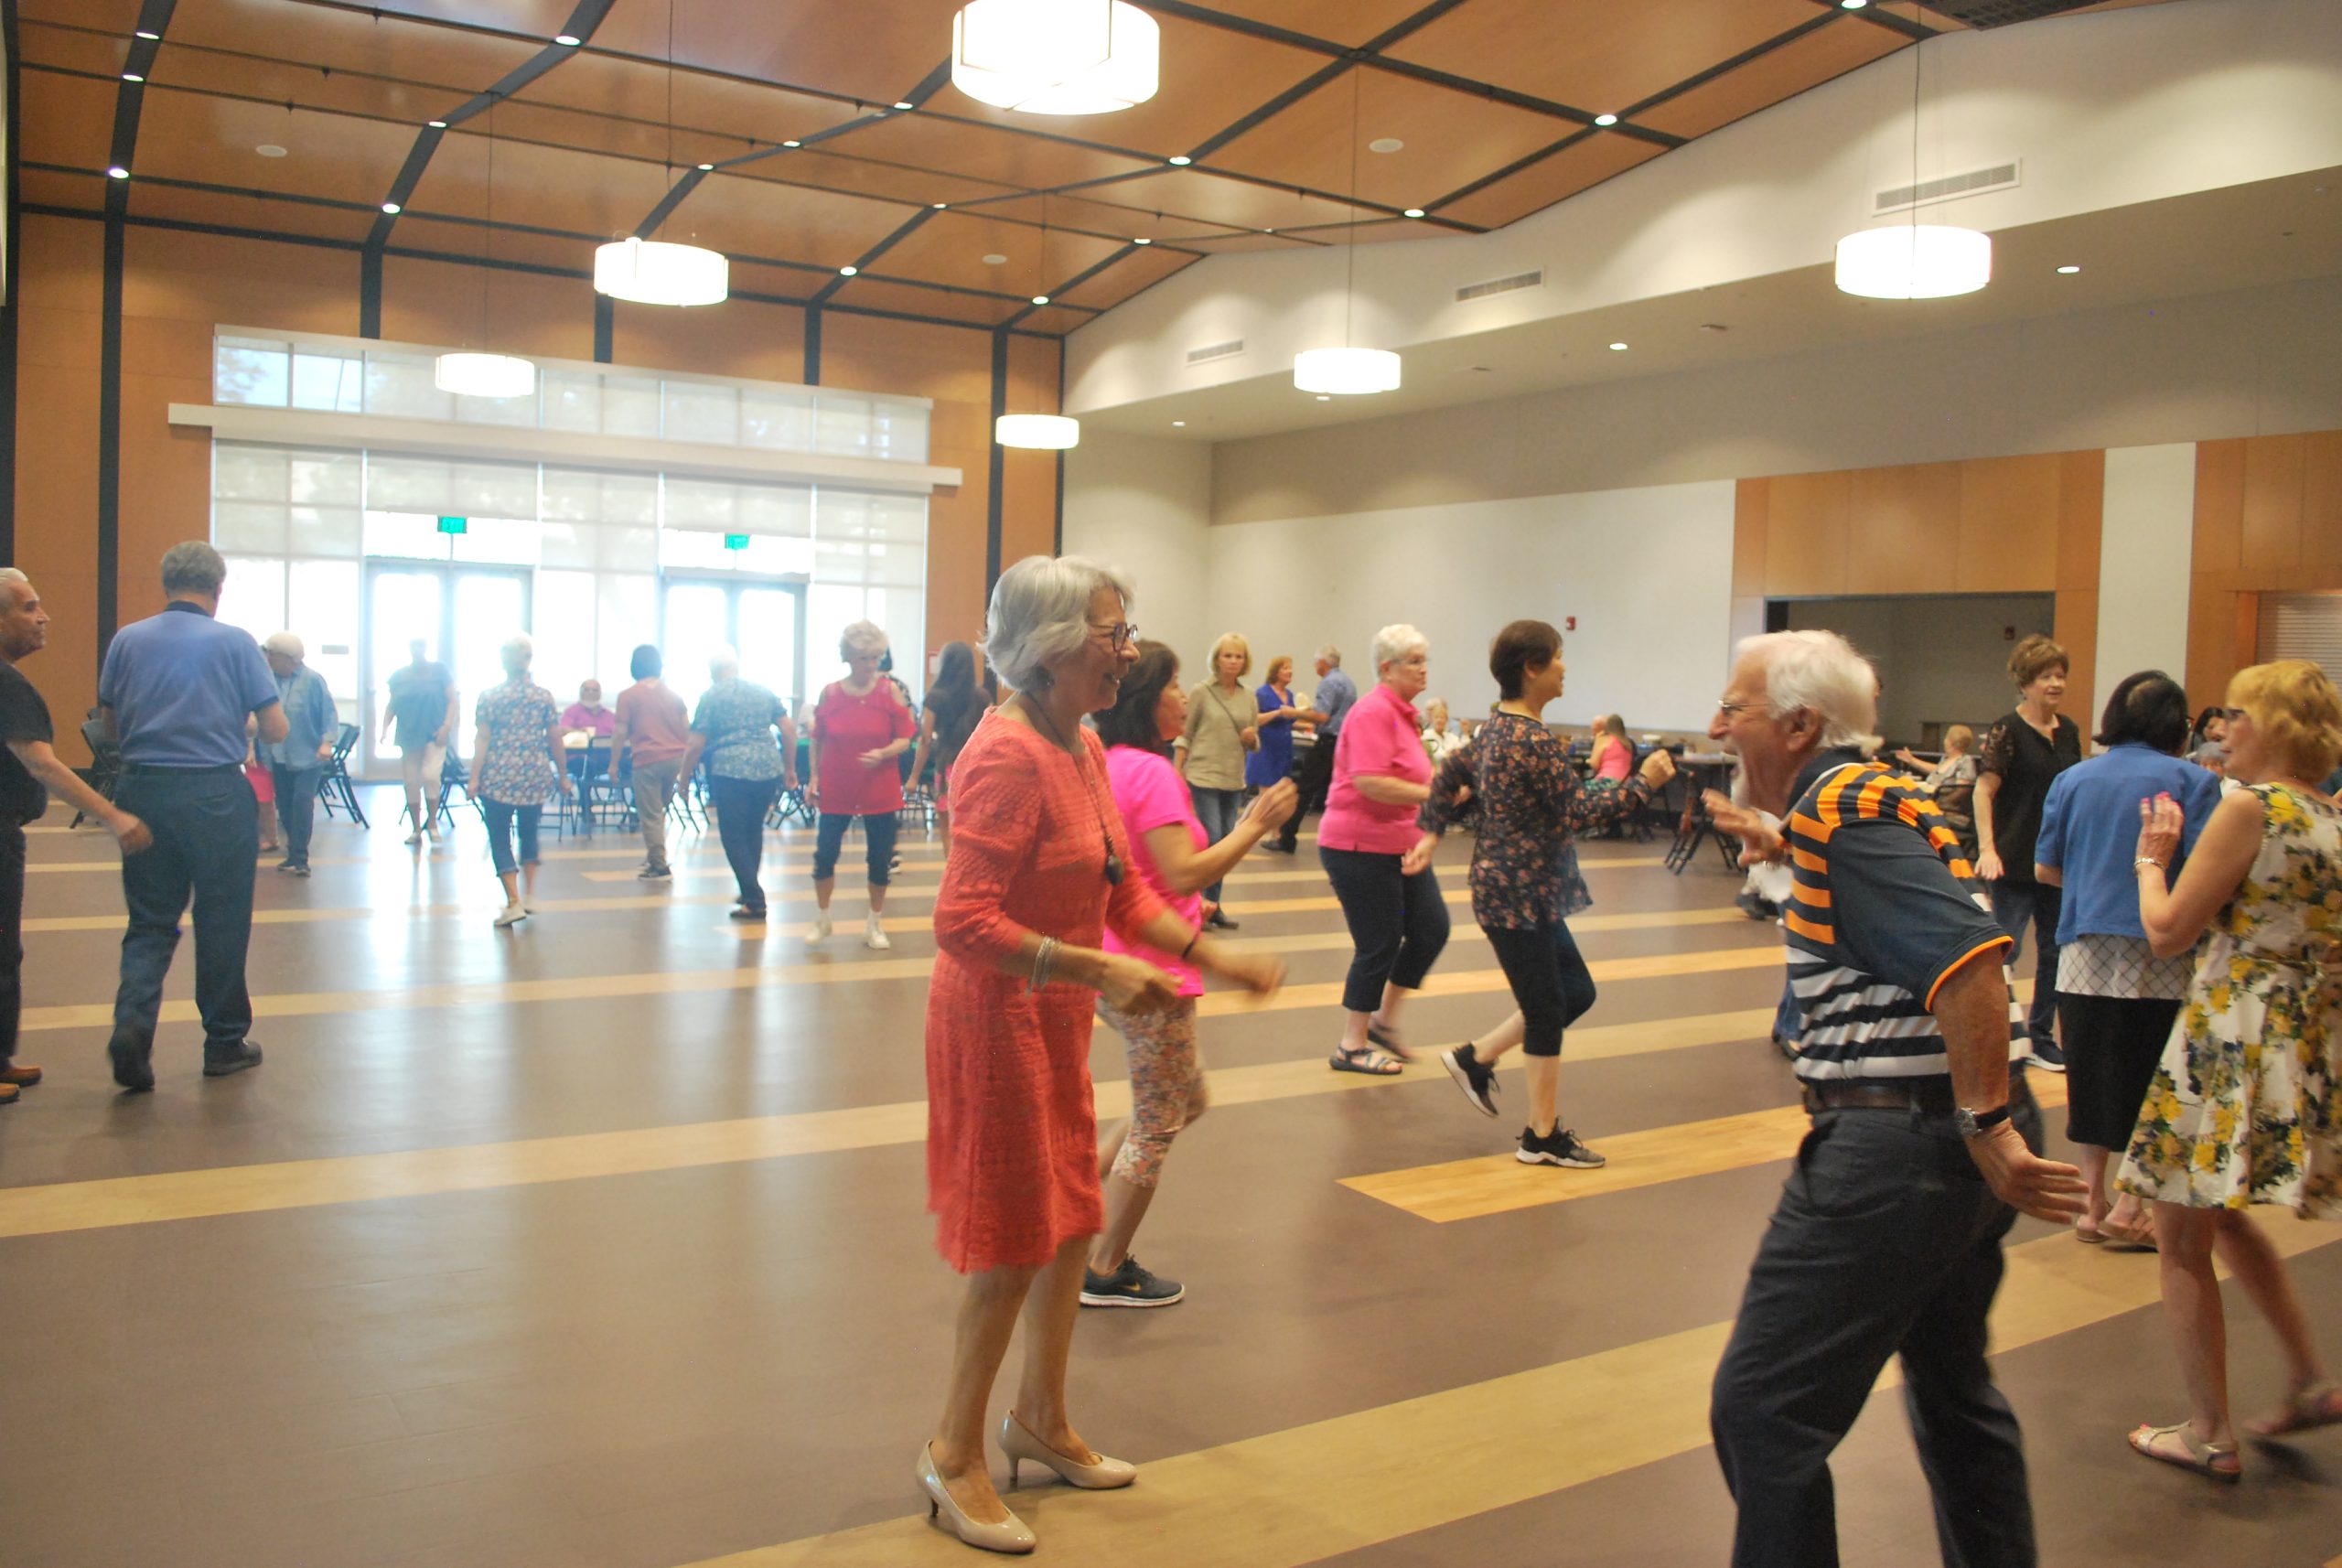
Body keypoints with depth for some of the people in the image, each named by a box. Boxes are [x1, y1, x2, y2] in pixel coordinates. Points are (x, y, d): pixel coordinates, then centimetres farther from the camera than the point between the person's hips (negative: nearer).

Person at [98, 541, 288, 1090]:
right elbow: (275, 730, -6)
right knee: (222, 921, 8)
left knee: (149, 921, 12)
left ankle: (132, 1020, -10)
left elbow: (108, 725, 13)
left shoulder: (127, 639, 4)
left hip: (143, 792, 3)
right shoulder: (235, 643, -6)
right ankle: (225, 1041, 18)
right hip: (215, 794, -3)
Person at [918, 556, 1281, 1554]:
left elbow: (1124, 890, 11)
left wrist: (1212, 957, 3)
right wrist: (1098, 971, -34)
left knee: (1070, 1226, 19)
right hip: (999, 1020, -9)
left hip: (1057, 1020, 9)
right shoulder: (1008, 758, -24)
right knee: (1013, 1249, 3)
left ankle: (1040, 1420, 39)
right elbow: (964, 922, -29)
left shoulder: (1083, 748, 5)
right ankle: (955, 1456, 23)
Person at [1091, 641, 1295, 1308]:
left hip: (1111, 967, 9)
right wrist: (1256, 825, -16)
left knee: (1185, 1098, 23)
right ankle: (1107, 1271, 19)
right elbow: (1184, 873, -24)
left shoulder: (1108, 766, 9)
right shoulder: (1152, 771, -19)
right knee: (1157, 1124, 7)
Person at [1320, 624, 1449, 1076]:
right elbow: (1369, 782, -26)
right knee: (1379, 946, -2)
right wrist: (1434, 794, -24)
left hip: (1400, 846, 9)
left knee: (1432, 929, 8)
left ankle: (1384, 1019, 24)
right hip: (1360, 848, -9)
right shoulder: (1374, 712, -17)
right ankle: (1351, 1047, 14)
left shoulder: (1404, 713, 13)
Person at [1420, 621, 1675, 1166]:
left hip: (1510, 889, 10)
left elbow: (1449, 774, 18)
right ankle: (1543, 1137, 13)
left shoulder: (1495, 728, 9)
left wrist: (1433, 831, 18)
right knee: (1547, 1012, 1)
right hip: (1519, 894, -10)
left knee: (1575, 993, 18)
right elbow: (1578, 812, -19)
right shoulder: (1536, 741, -20)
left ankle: (1476, 1058, 24)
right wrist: (1644, 783, -14)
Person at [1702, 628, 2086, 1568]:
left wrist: (1986, 1125, -24)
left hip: (1894, 1144, -11)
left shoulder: (1838, 806, -16)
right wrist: (1781, 851, 32)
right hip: (1956, 1138, 11)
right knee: (1951, 1386, 27)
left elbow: (1968, 958, -27)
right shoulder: (1877, 793, 13)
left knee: (1763, 1410, -4)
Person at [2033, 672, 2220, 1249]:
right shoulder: (2192, 781, -5)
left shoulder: (2072, 779, 6)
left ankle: (2092, 1204, 17)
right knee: (2155, 1086, 7)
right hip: (2157, 952, -4)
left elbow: (2045, 870, 8)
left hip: (2083, 952, 4)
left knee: (2090, 1079, 11)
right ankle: (2128, 1207, 7)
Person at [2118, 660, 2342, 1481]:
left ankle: (2209, 1436, 10)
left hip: (2235, 1036, -9)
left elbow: (2169, 930, -13)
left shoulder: (2250, 807, -15)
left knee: (2182, 1238, 3)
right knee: (2222, 1217, 26)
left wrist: (2151, 861, 4)